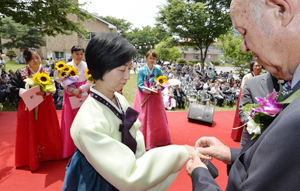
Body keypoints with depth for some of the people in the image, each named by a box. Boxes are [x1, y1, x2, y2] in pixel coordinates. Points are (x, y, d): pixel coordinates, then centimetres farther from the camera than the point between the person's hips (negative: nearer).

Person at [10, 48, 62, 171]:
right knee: (29, 133, 5)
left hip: (45, 107, 1)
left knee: (47, 131, 9)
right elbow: (13, 88, -3)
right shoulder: (20, 73, -2)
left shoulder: (47, 72, 1)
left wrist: (45, 92, -21)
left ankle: (48, 154, 28)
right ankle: (31, 158, 22)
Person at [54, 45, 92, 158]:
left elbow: (90, 82, -5)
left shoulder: (86, 66, -2)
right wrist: (72, 91, -15)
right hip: (70, 97, 1)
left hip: (83, 96, -1)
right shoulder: (67, 66, 2)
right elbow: (63, 83, -1)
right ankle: (70, 149, 18)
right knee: (70, 121, 5)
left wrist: (79, 89, -15)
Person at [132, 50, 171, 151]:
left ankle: (157, 139, 27)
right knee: (144, 117, -1)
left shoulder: (157, 70, 2)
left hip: (156, 96, 3)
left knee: (157, 117, 10)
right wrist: (147, 90, -25)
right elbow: (140, 85, -10)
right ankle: (145, 140, 11)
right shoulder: (142, 70, -6)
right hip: (144, 96, -3)